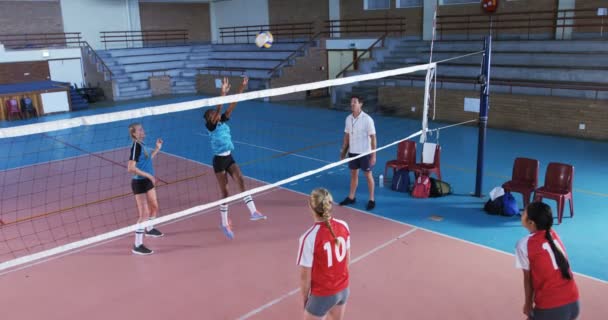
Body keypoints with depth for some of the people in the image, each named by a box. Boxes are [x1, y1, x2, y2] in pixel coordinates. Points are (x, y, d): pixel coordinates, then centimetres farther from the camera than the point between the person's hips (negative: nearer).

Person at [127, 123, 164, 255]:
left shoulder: (142, 145, 5)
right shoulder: (136, 146, -21)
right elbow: (131, 168, -27)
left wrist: (157, 149, 14)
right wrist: (149, 175, -28)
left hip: (147, 181, 9)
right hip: (139, 183, -9)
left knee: (154, 207, 24)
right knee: (144, 214, -7)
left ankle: (150, 229, 50)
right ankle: (137, 246, 1)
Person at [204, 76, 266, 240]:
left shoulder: (223, 122, 5)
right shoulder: (211, 126, -12)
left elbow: (232, 105, -1)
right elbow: (217, 110, -29)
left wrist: (242, 88, -6)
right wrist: (223, 93, -40)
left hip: (229, 158, 6)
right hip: (219, 160, -6)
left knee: (241, 181, -10)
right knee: (225, 192, 0)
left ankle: (253, 211, -11)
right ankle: (225, 223, 14)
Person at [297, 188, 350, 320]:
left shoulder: (309, 237, -28)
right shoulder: (343, 226, -11)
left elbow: (305, 276, -18)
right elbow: (348, 260, 4)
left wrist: (304, 298, -1)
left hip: (323, 294, -5)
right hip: (343, 289, 5)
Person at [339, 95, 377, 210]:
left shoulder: (367, 119, -15)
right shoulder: (348, 118, 2)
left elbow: (373, 137, -13)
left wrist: (373, 155, -15)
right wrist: (343, 151, 11)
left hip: (365, 153, -5)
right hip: (352, 152, 5)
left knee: (368, 176, 5)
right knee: (353, 174, 14)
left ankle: (372, 200, 16)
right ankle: (351, 197, 26)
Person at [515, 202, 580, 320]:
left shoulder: (524, 244, -10)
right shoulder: (553, 234, 6)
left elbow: (528, 278, -3)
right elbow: (547, 270, 12)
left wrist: (528, 304, 10)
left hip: (551, 308, -6)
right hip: (573, 302, 6)